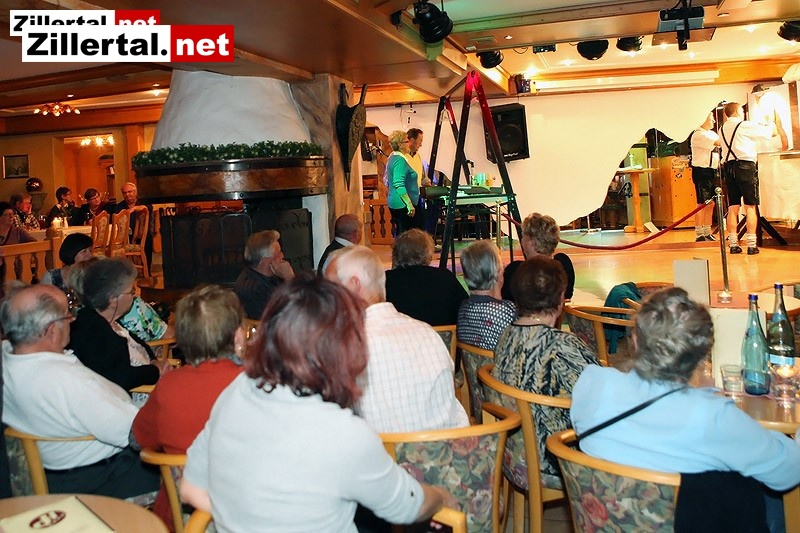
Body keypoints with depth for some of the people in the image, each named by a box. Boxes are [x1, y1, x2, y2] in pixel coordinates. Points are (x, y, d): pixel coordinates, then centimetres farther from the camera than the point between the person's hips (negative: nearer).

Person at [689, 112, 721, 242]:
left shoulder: (712, 133, 16)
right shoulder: (698, 135, -11)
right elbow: (717, 143, -20)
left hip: (712, 171, 8)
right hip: (701, 171, -8)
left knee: (711, 203, 10)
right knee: (702, 204, -6)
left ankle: (707, 233, 18)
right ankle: (699, 235, -1)